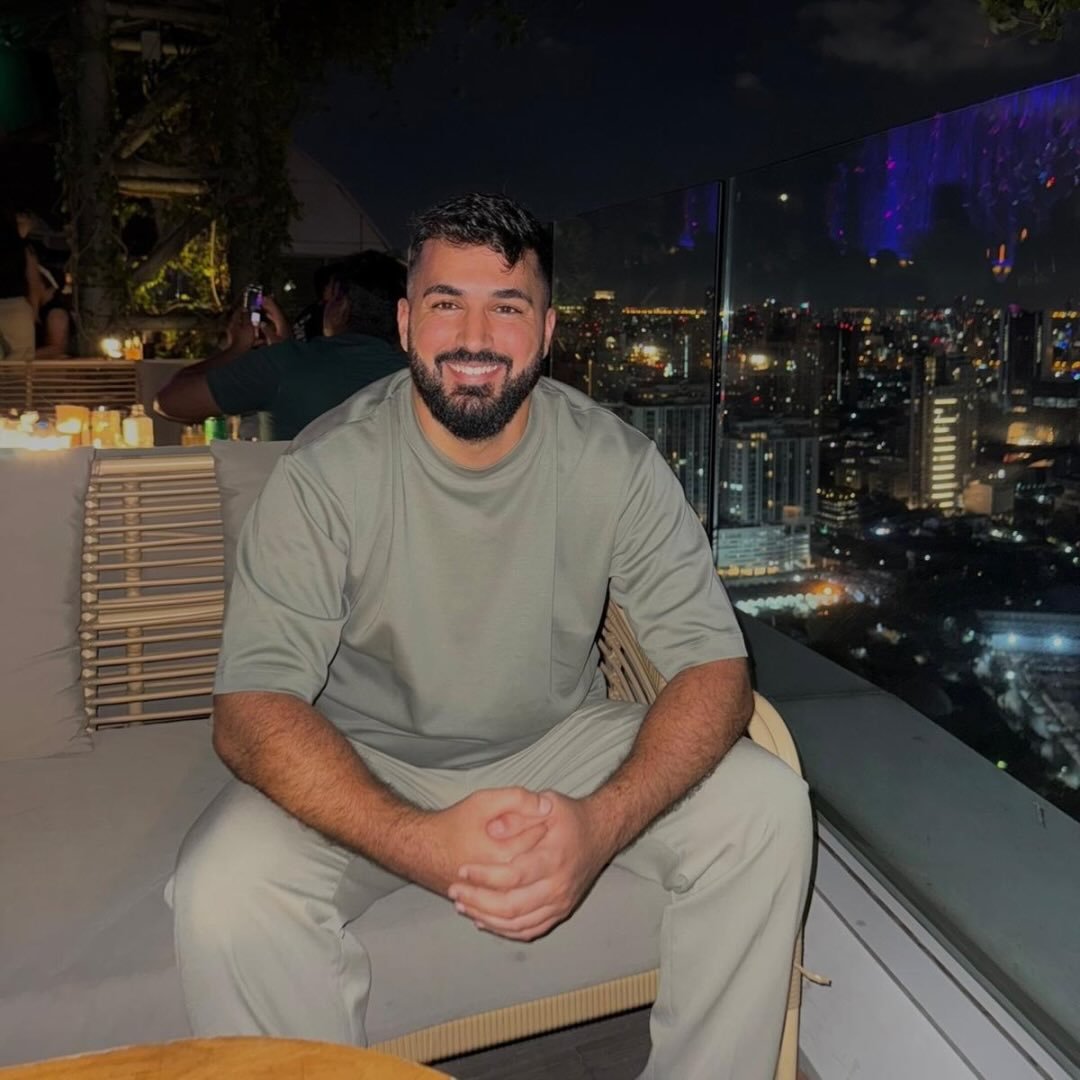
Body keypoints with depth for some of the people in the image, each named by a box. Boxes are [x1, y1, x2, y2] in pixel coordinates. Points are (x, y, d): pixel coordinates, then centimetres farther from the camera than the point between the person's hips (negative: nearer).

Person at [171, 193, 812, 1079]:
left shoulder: (616, 463, -12)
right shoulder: (326, 473, -17)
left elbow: (716, 666, -14)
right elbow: (251, 705, -22)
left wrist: (602, 821, -34)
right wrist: (422, 843, -39)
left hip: (560, 745, 2)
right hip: (368, 767, -1)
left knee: (768, 810, -18)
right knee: (222, 889, -29)